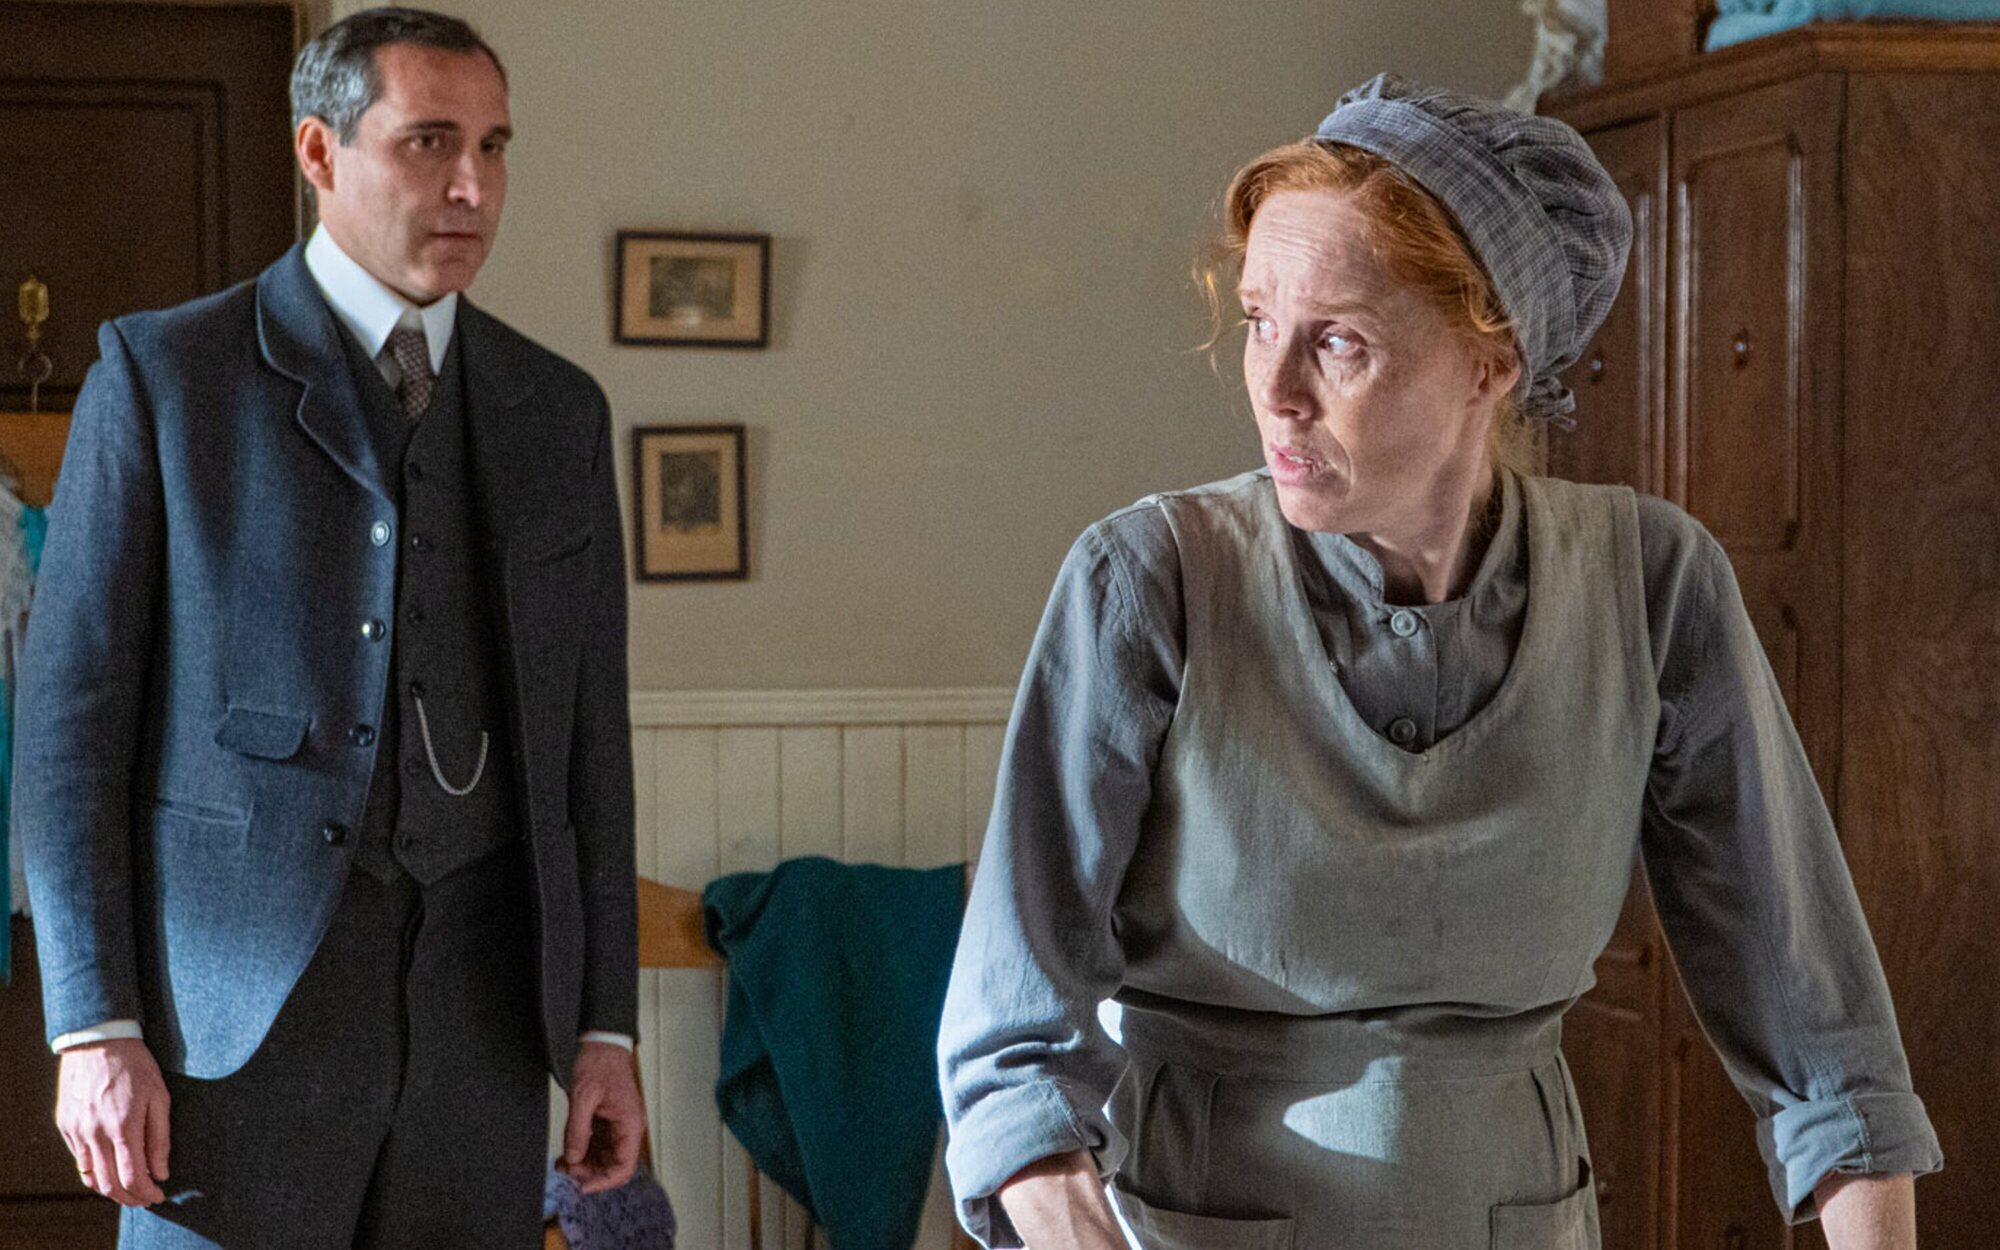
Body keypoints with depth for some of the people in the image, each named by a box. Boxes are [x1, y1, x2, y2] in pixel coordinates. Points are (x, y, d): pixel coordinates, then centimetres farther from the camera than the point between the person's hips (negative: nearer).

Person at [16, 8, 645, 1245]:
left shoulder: (559, 411, 12)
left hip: (478, 1002, 4)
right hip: (241, 995, -3)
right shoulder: (162, 373, 0)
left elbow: (589, 735, 12)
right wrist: (95, 1027, -9)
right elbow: (73, 710, -2)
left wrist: (605, 1027, 8)